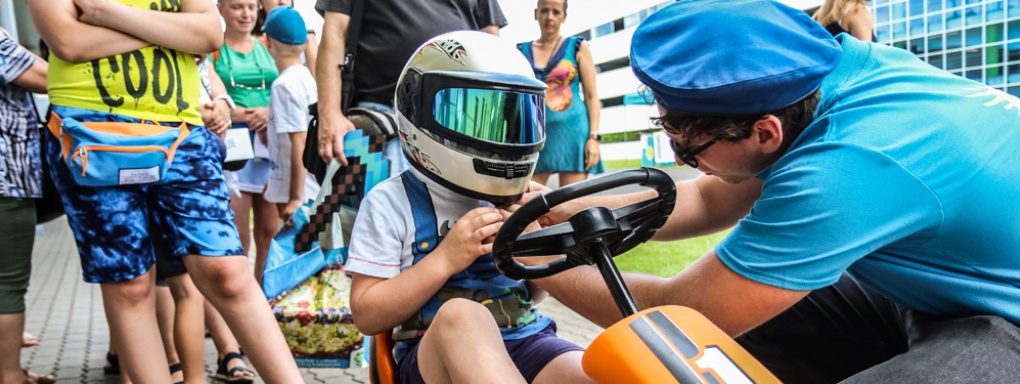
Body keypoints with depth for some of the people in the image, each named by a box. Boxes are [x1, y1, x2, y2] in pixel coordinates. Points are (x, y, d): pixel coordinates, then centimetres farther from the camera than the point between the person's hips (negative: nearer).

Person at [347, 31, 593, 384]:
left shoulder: (509, 202, 16)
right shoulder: (390, 203, 1)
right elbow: (367, 316, -4)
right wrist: (446, 258, -15)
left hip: (522, 341, 3)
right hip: (434, 354, -2)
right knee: (460, 314, -39)